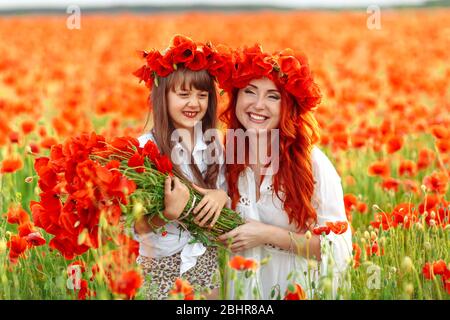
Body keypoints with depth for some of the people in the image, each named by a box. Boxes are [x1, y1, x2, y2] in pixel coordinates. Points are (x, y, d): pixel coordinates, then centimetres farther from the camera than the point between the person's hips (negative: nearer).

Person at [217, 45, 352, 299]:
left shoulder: (312, 162, -10)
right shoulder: (226, 159, 0)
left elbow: (339, 246, -10)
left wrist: (268, 235, -15)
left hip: (299, 289, -3)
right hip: (241, 290, 3)